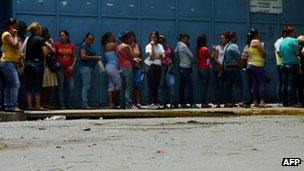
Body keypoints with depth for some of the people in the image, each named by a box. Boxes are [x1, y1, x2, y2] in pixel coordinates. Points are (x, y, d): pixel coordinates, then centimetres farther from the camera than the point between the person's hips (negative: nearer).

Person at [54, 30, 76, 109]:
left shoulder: (72, 46, 9)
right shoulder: (56, 45, 4)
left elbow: (74, 57, 10)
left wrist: (72, 66, -3)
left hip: (69, 69, 2)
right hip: (60, 68, -2)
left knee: (70, 87, -1)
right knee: (60, 87, -1)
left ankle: (69, 104, 10)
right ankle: (61, 104, 3)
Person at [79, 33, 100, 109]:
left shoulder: (89, 46, 23)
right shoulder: (83, 46, -6)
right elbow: (83, 56, -18)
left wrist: (96, 58, 14)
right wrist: (93, 57, -15)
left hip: (90, 67, 10)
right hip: (85, 67, -10)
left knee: (86, 86, 7)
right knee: (86, 86, -14)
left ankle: (84, 104, 7)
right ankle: (85, 104, -17)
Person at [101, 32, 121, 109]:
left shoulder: (105, 46, 14)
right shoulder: (112, 45, -10)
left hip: (108, 67, 9)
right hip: (113, 67, -9)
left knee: (111, 86, 6)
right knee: (118, 85, -2)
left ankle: (111, 103, 3)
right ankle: (115, 102, 2)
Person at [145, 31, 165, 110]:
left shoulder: (160, 46, 14)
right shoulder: (148, 46, 0)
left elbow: (163, 56, 4)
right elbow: (151, 57, -12)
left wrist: (156, 57, -11)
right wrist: (152, 46, -14)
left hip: (158, 67, 5)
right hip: (151, 67, -5)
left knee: (156, 86, 6)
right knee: (151, 86, -7)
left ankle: (156, 103, 8)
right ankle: (151, 103, -10)